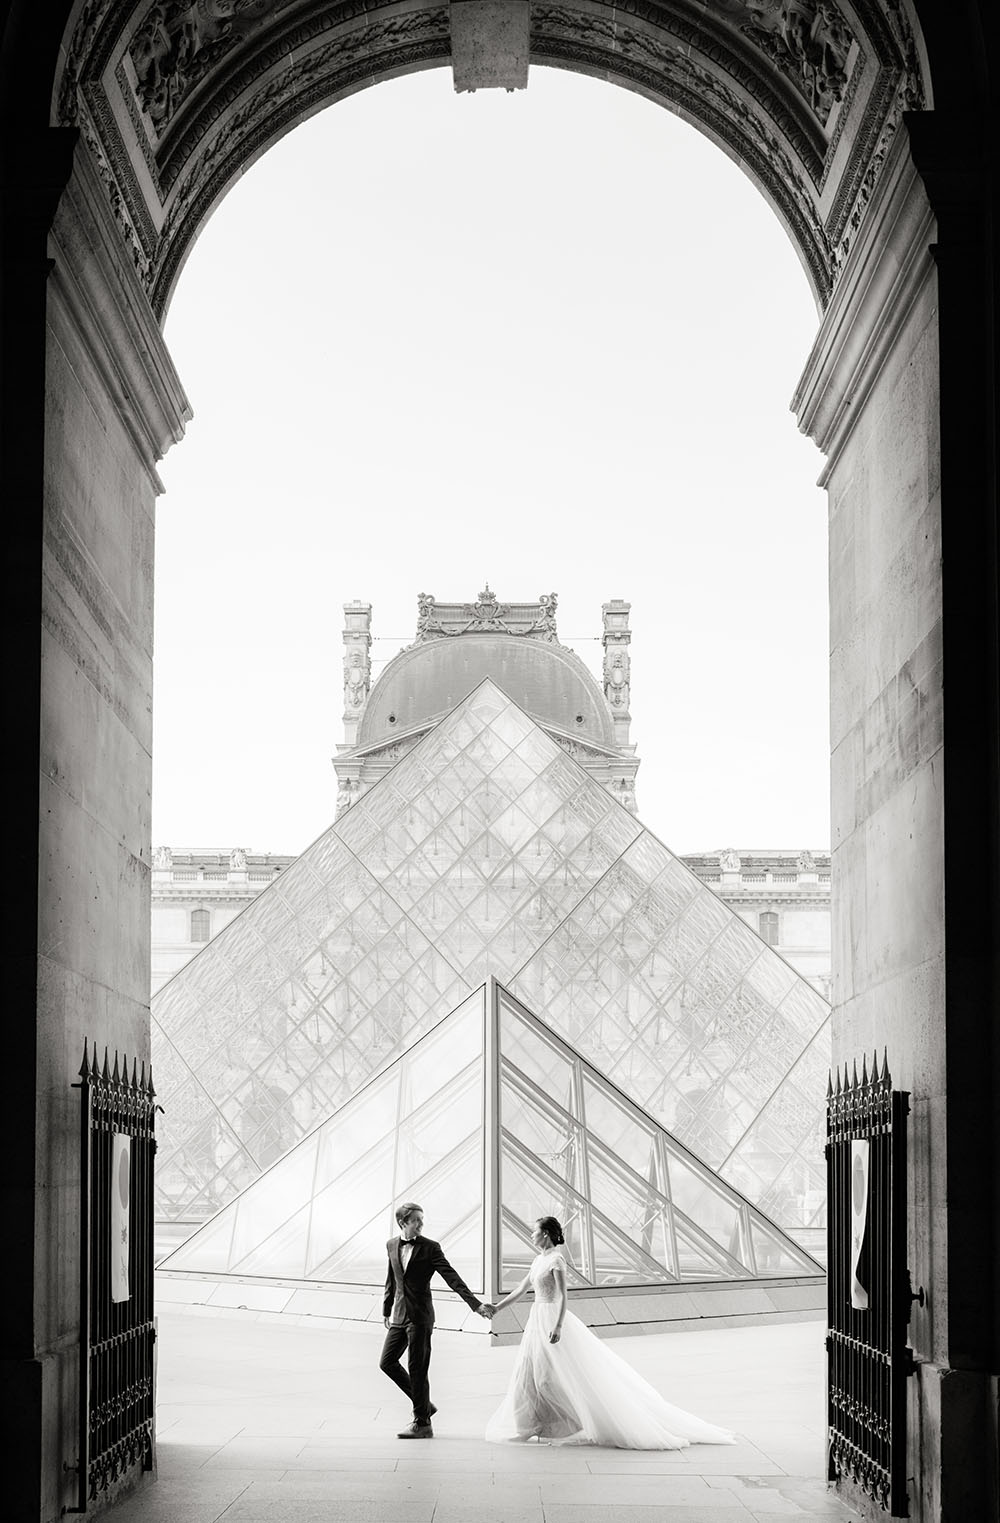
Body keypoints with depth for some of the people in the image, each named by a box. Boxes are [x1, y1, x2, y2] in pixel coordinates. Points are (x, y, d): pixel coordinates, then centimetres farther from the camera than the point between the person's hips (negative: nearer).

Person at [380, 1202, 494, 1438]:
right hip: (399, 1315, 6)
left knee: (417, 1370, -4)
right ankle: (424, 1404, 22)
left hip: (420, 1316, -6)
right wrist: (386, 1310, 24)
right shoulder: (392, 1245, 8)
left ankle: (422, 1424, 4)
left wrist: (475, 1304, -19)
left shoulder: (430, 1248, -7)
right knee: (387, 1363, 7)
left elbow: (452, 1277, -11)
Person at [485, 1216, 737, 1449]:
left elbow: (563, 1296, -21)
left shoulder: (556, 1261, -14)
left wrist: (558, 1326, -30)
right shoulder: (539, 1260, 13)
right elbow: (521, 1289, 22)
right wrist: (497, 1307, 23)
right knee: (528, 1373, 8)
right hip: (538, 1320, 9)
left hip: (553, 1319, -9)